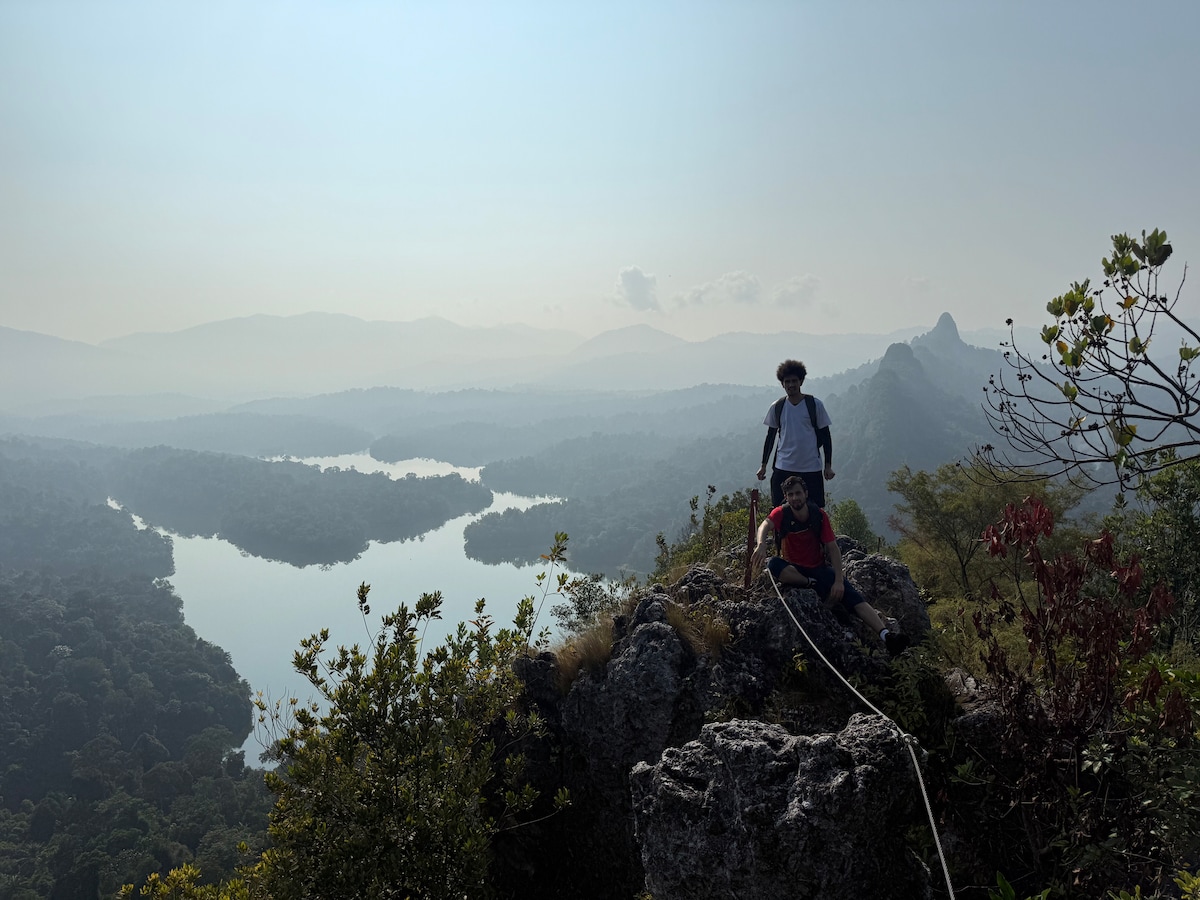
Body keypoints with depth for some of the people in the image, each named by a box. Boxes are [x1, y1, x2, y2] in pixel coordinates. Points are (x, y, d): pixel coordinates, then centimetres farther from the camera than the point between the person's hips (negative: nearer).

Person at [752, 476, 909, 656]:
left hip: (819, 568, 1)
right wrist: (761, 544, -56)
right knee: (773, 564, -36)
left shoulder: (819, 515, -5)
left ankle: (886, 635, -36)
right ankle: (814, 586, -25)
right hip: (793, 569, -1)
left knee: (853, 596, -23)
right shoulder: (781, 513, -9)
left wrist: (839, 580, -20)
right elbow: (765, 526, -31)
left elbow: (833, 549, -8)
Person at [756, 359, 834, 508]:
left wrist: (828, 465, -1)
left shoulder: (815, 405, -1)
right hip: (783, 468, 2)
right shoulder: (777, 407, 5)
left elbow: (825, 436, 4)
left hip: (811, 468, -1)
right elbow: (770, 437, 14)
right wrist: (763, 465, 12)